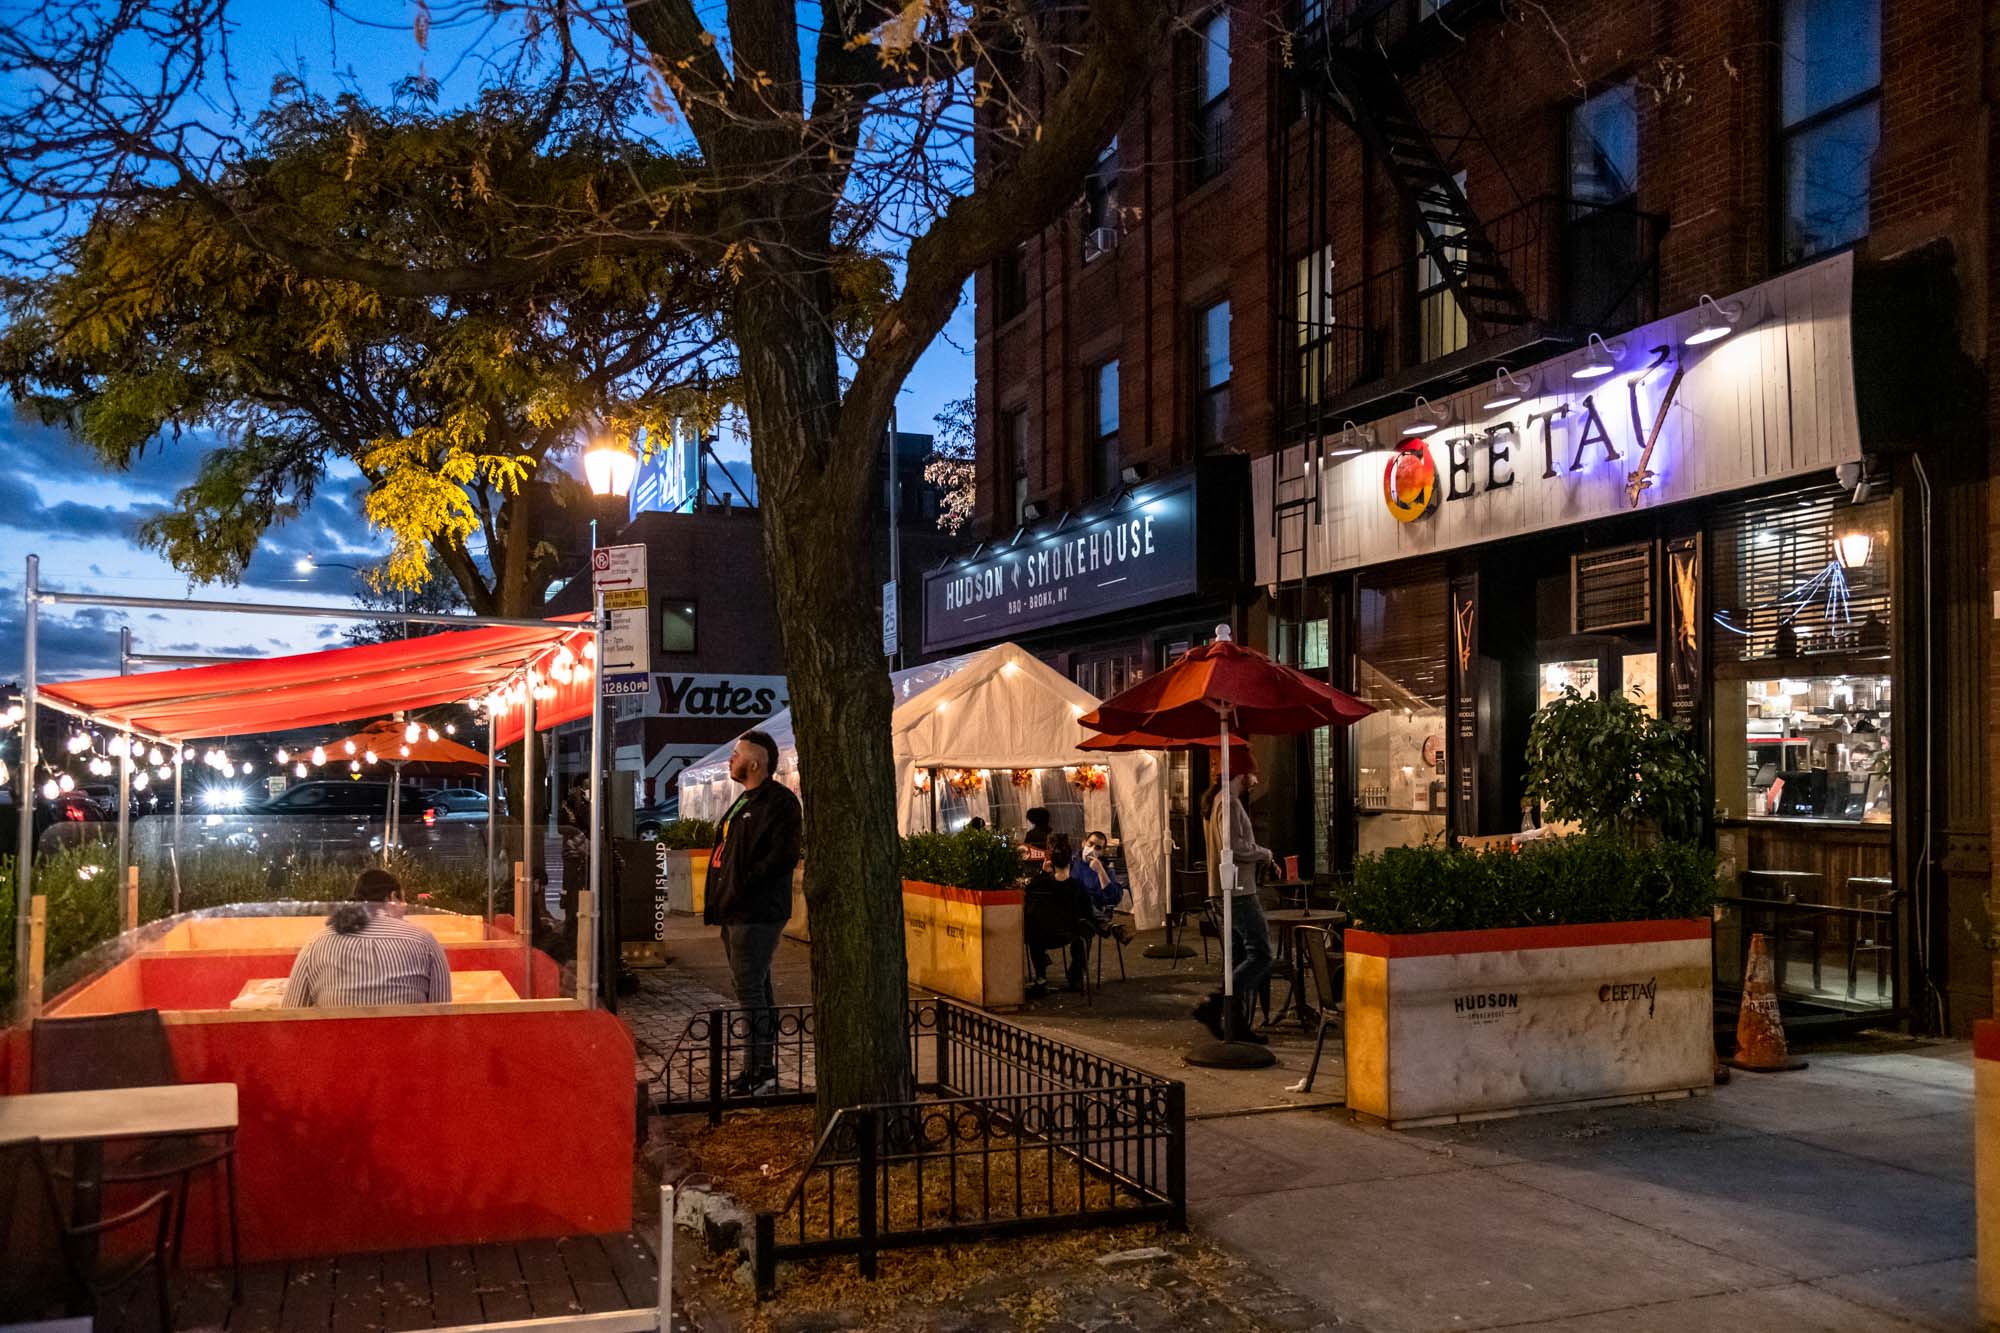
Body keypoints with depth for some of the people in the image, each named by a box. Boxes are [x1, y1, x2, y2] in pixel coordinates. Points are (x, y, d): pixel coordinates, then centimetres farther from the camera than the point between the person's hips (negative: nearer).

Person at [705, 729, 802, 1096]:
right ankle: (762, 1068, 21)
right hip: (736, 913, 10)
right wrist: (719, 901, 14)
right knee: (757, 989, 14)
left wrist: (740, 890, -20)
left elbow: (783, 857, -21)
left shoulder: (779, 801, -12)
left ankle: (760, 1070, -5)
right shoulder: (745, 801, 20)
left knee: (750, 991, -10)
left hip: (757, 914, -10)